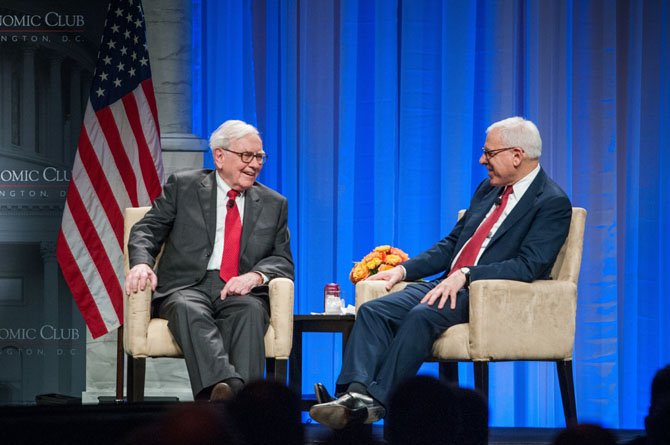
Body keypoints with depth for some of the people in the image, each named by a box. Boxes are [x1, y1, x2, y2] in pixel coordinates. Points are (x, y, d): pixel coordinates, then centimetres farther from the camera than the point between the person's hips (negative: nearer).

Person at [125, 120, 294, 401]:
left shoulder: (273, 204, 20)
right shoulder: (183, 186, 14)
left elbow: (283, 261, 15)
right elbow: (147, 230, 9)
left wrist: (255, 276, -9)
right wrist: (141, 263, -15)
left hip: (241, 292, 1)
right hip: (188, 286, -1)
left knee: (250, 310, -35)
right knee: (188, 309, -37)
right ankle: (227, 386, -60)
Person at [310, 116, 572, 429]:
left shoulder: (553, 203, -5)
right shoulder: (488, 189, 21)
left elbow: (528, 265, -17)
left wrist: (465, 275, -25)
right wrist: (403, 269, 10)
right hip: (449, 285, 8)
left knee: (421, 316, -34)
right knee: (373, 311, -17)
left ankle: (377, 401, -34)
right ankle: (356, 394, -36)